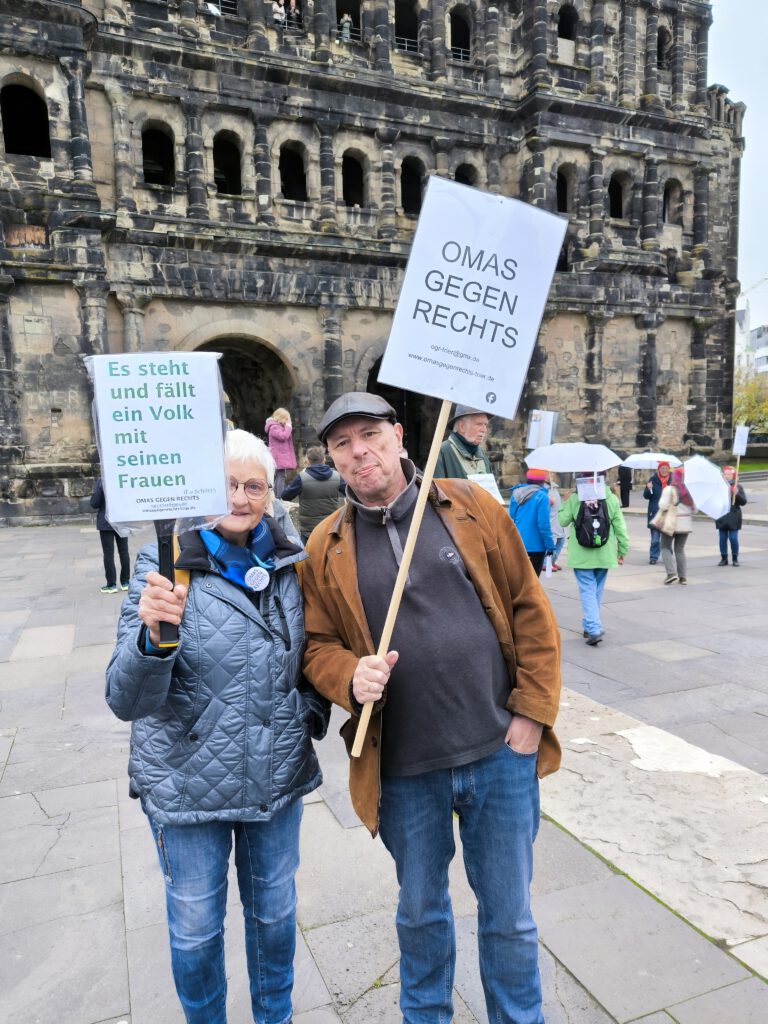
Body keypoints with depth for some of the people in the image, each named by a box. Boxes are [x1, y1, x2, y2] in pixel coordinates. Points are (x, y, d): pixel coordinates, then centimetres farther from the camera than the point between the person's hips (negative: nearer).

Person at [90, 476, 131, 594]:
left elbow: (94, 503, -13)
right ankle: (125, 582, 17)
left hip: (106, 523, -3)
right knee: (124, 551, 12)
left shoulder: (100, 482, -15)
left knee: (108, 553, 3)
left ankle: (111, 584, 5)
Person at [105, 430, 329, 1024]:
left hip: (278, 774, 3)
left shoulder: (289, 560, -5)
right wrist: (153, 636, -39)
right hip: (188, 781, -3)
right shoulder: (166, 566, -16)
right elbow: (127, 701, -21)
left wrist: (313, 710, -1)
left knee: (274, 910, 22)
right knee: (196, 928, 17)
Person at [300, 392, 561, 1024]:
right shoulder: (326, 547, -2)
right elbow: (317, 644, 4)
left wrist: (533, 712, -5)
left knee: (509, 913, 17)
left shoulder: (471, 507, -5)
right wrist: (351, 677, -18)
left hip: (501, 753, -1)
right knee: (421, 909, 23)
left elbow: (531, 611, -2)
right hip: (403, 768, 1)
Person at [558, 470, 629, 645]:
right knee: (597, 591, 17)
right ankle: (591, 626, 29)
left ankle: (593, 628, -14)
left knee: (587, 590, 0)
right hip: (604, 555, 2)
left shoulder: (574, 499, -10)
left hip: (581, 555, -2)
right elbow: (620, 527, -2)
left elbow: (562, 521, -4)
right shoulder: (611, 499, -4)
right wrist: (623, 551, 7)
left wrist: (565, 504, 9)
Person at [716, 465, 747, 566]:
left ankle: (735, 559, 7)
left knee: (733, 538, -4)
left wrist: (737, 493, -19)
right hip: (721, 517, 2)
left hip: (733, 518, -2)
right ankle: (724, 558, 12)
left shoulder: (738, 487, 2)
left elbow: (744, 502, -4)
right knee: (722, 539, 4)